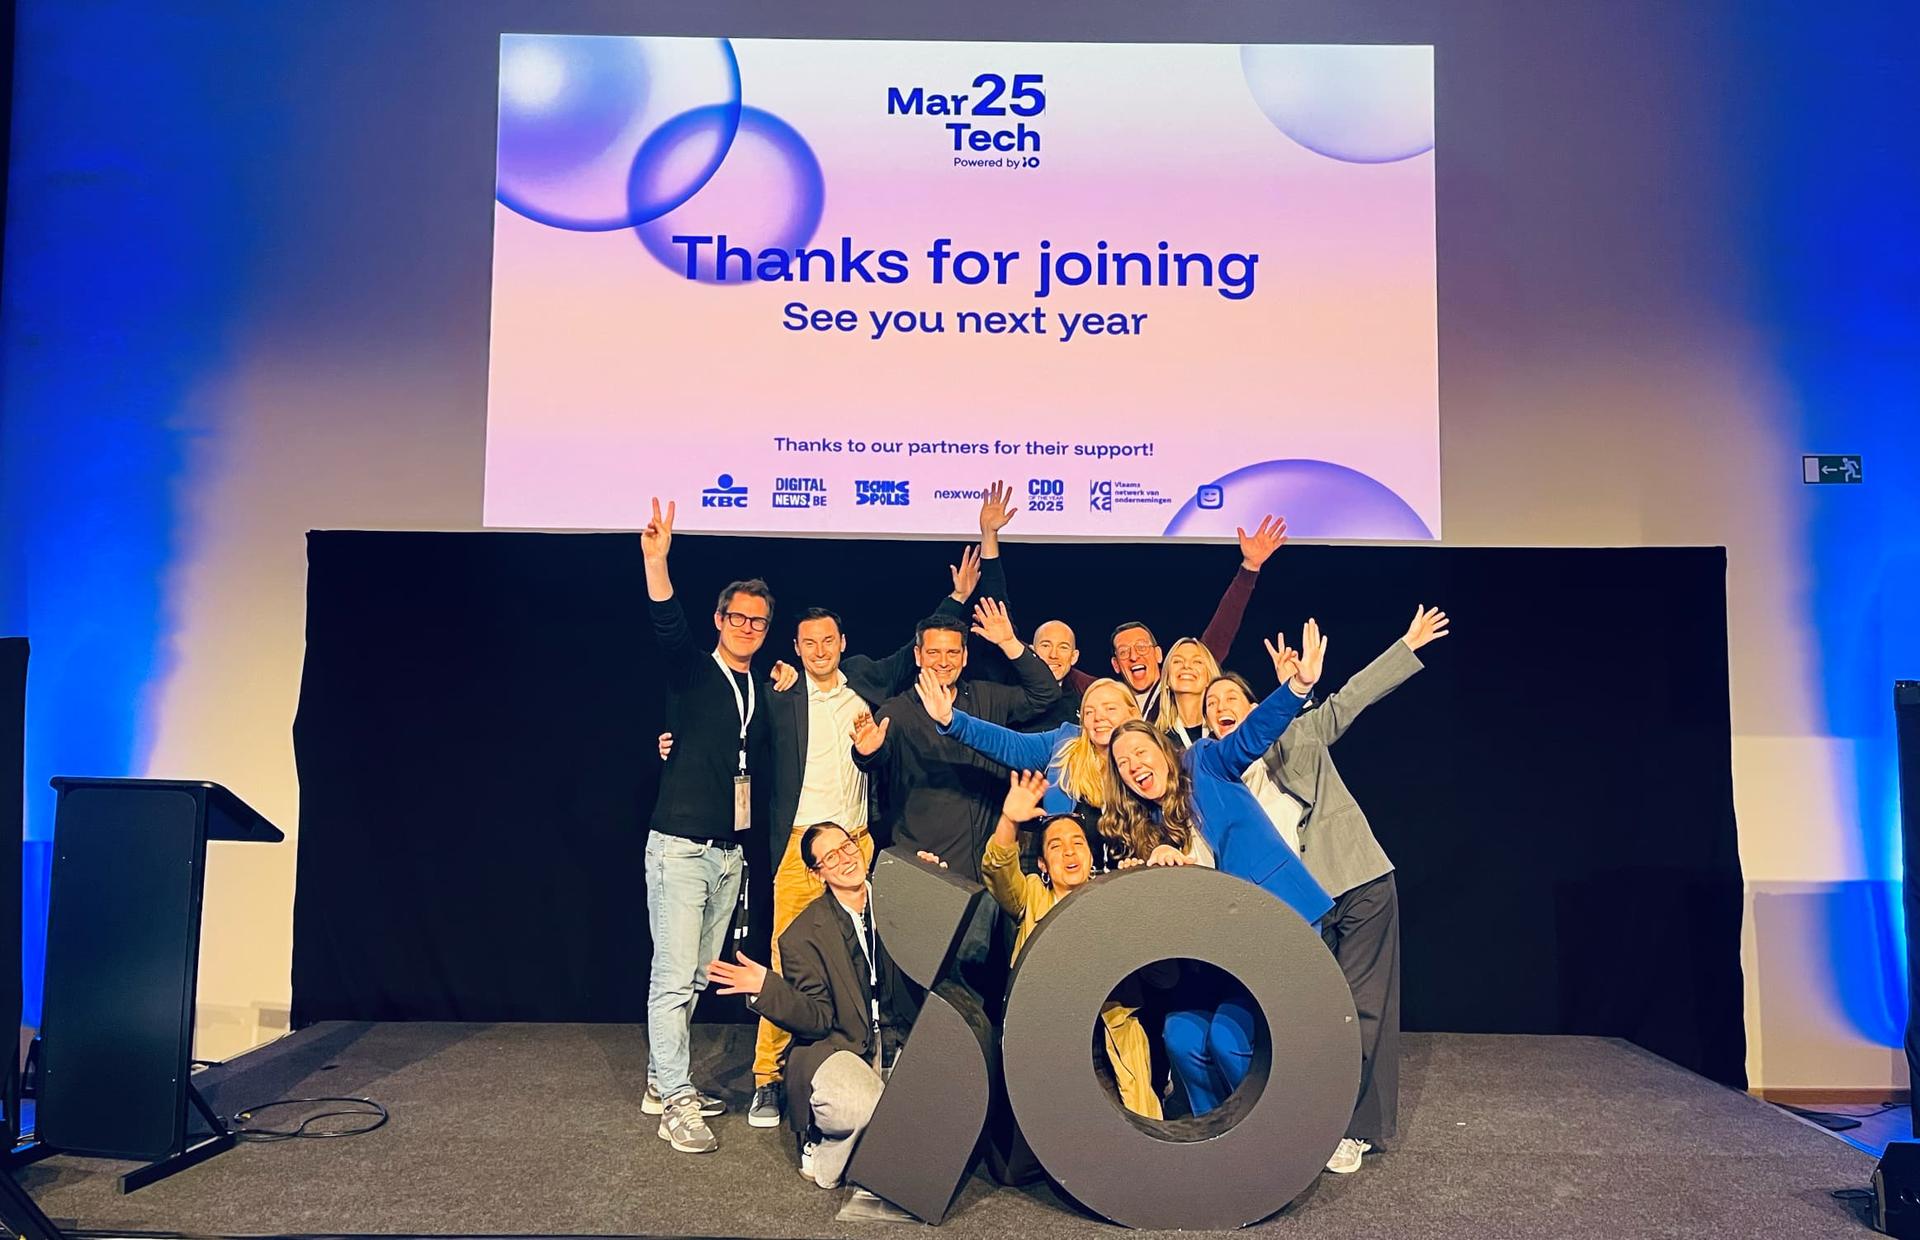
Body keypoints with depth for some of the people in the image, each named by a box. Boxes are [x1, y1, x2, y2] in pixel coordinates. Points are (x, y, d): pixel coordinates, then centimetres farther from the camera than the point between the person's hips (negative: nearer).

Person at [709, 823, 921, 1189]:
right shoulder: (803, 935, -3)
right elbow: (818, 1020, -8)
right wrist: (766, 986, -25)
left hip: (902, 1045, 5)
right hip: (837, 1047, -4)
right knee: (864, 1111, -35)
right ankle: (820, 1145, 2)